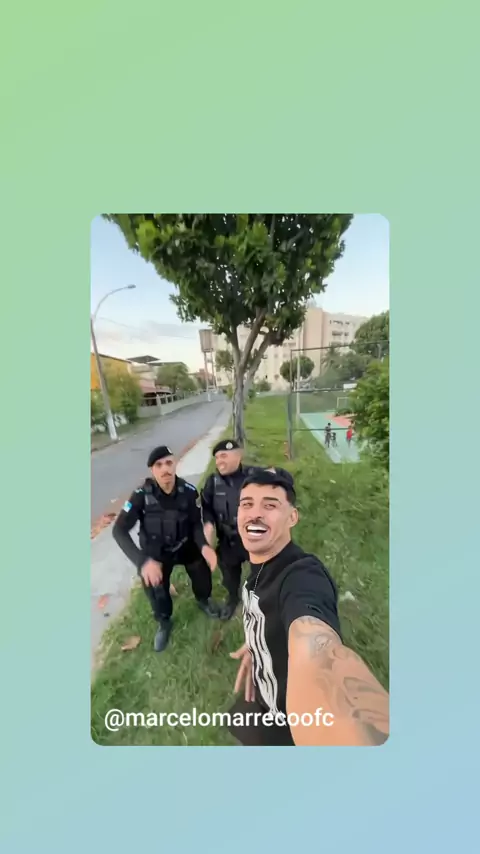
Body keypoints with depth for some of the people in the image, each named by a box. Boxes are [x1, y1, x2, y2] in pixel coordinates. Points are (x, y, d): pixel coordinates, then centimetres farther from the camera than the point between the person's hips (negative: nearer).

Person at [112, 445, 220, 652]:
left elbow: (196, 523, -15)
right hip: (156, 553, -1)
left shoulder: (189, 491, -25)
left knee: (203, 577, 9)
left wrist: (204, 545, -34)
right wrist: (142, 561, -36)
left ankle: (203, 600, 47)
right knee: (156, 591, 4)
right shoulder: (142, 495, -28)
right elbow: (119, 530, -26)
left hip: (187, 546, 1)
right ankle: (164, 622, 41)